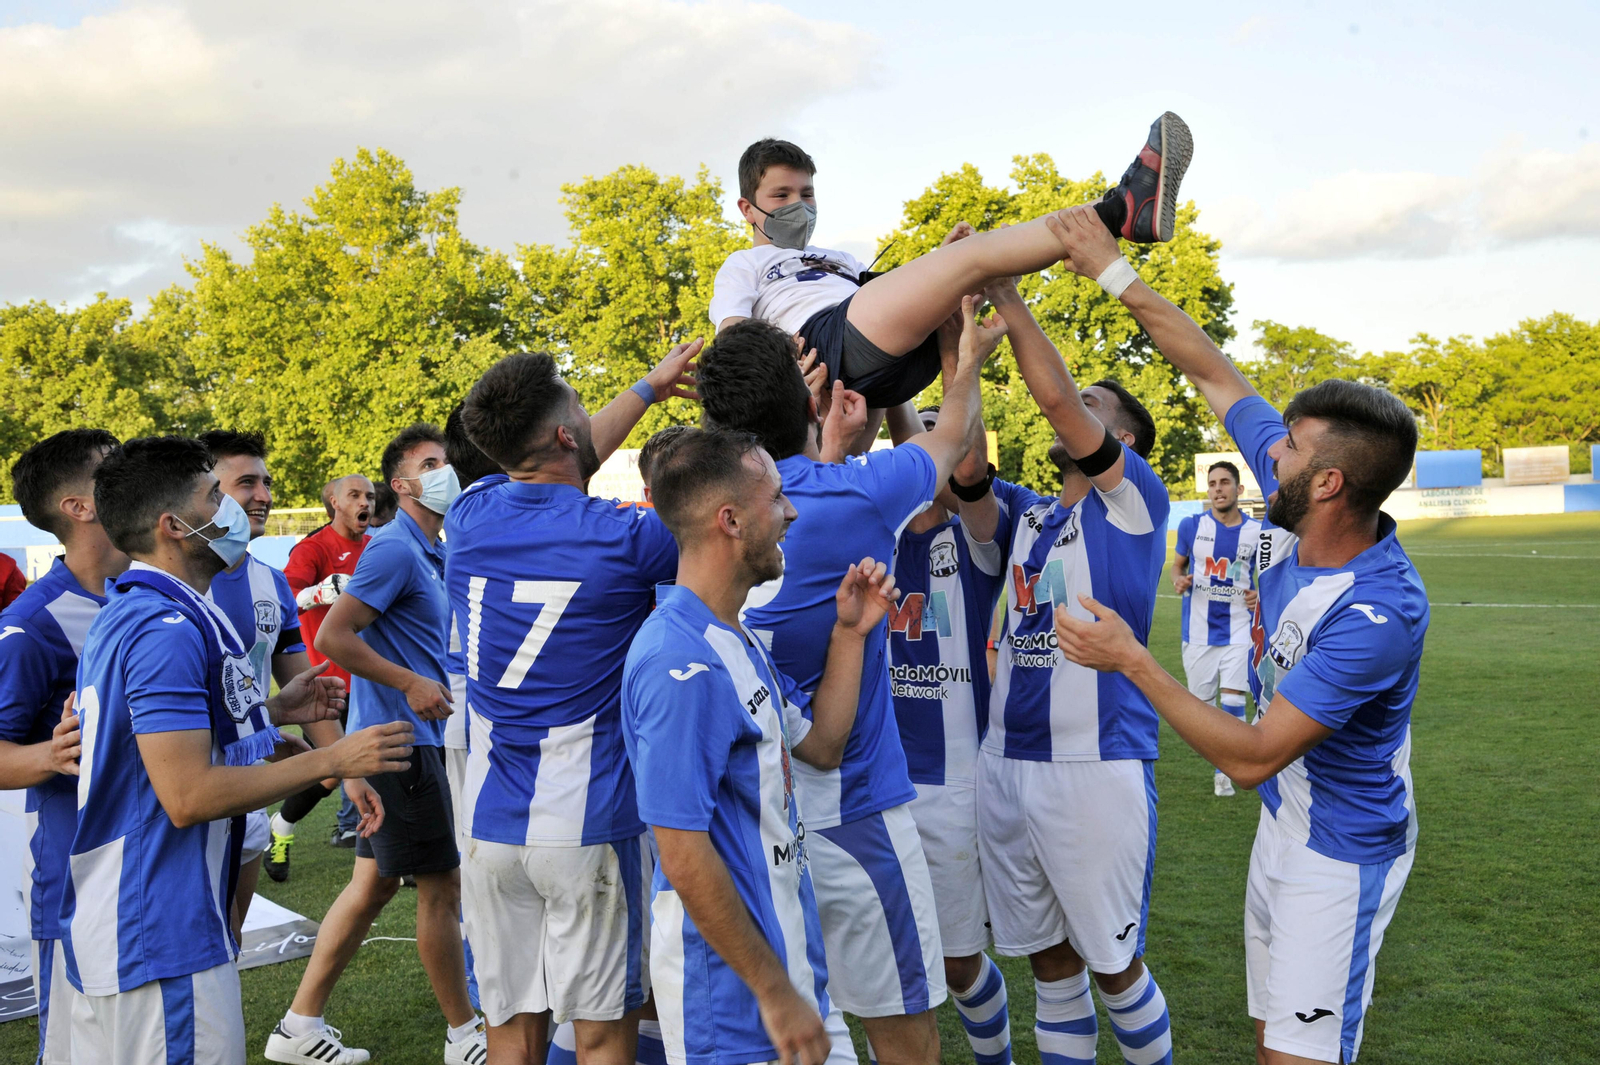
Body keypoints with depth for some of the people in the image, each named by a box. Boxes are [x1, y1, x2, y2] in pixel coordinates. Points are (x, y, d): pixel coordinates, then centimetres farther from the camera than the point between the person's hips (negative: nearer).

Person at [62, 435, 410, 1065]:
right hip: (161, 941, -11)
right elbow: (189, 796, -24)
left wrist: (270, 714, 16)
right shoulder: (169, 628, -20)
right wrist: (331, 761, -18)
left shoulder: (126, 613, 13)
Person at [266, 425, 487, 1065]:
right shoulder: (395, 549, -15)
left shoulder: (433, 553, 14)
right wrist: (412, 684, -19)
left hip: (406, 739, 9)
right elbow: (332, 638, -21)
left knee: (373, 884, 13)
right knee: (441, 886, 1)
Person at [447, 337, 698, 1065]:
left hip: (490, 824, 5)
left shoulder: (469, 520, 2)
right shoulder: (622, 538, -13)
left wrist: (648, 388, 32)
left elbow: (551, 476, 22)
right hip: (589, 826, -5)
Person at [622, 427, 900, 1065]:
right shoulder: (681, 664, -23)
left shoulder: (738, 641, 9)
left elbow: (822, 746, 17)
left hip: (789, 957, 9)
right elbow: (683, 855, -24)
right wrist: (774, 992, -19)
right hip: (735, 988, -9)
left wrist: (849, 632, 8)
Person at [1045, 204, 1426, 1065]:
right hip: (1282, 822, 8)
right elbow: (1215, 375, -1)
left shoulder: (1380, 613, -32)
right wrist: (1112, 272, -2)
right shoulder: (1295, 517, -10)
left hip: (1340, 849, -8)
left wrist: (1130, 660, -28)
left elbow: (1251, 756, -31)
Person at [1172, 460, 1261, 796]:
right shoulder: (1191, 526, -1)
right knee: (1202, 705, 8)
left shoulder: (1257, 532, -3)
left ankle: (1225, 769, 9)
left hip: (1238, 631, -1)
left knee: (1234, 703, -8)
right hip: (1198, 629, 1)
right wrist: (1178, 580, -10)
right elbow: (1178, 564, 13)